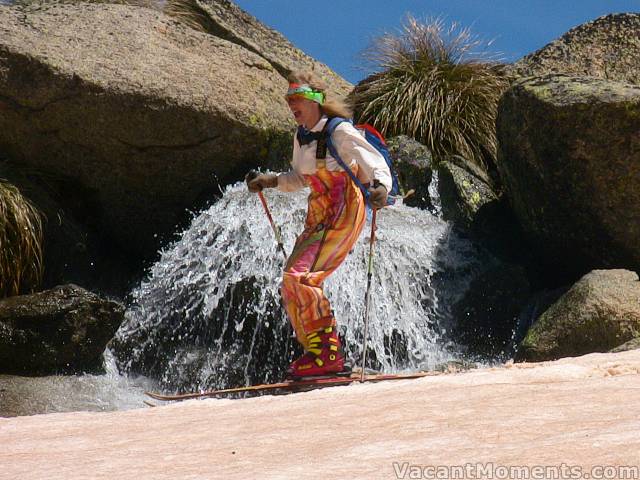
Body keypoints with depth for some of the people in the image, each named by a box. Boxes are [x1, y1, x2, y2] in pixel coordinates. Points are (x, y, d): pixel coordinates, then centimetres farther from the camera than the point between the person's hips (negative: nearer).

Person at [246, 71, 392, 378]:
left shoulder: (340, 132, -11)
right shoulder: (301, 137, 13)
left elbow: (375, 163, -18)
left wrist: (380, 185, -39)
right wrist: (269, 181, 14)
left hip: (344, 214, -9)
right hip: (317, 217, 9)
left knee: (299, 278, -22)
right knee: (290, 290, 4)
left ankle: (327, 354, -17)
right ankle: (319, 355, 11)